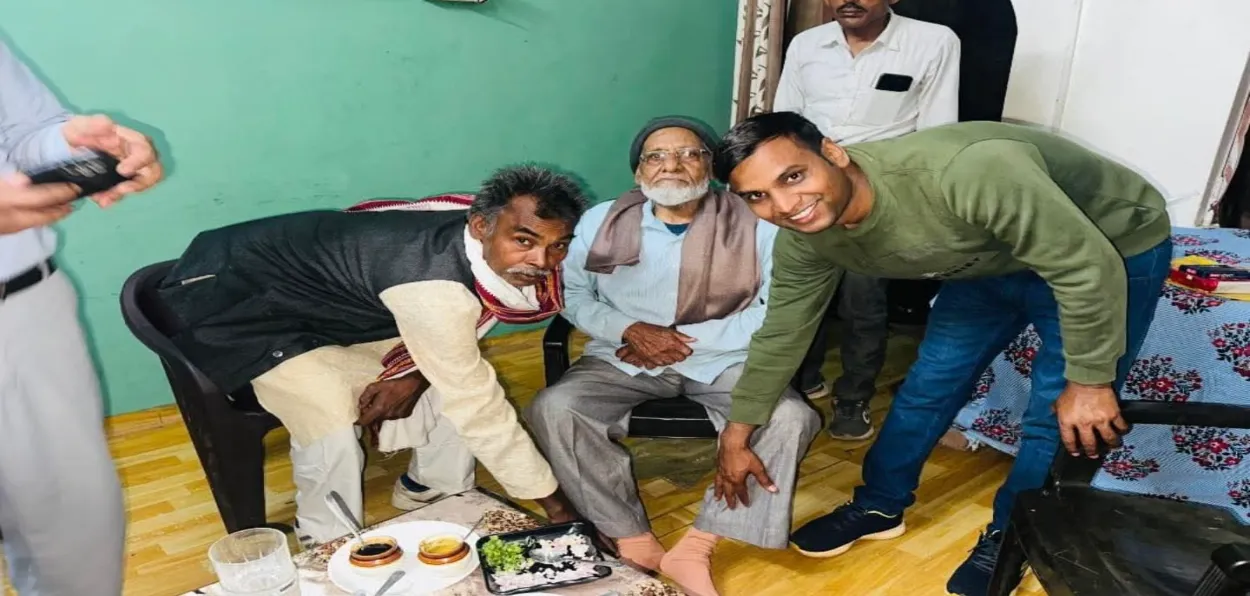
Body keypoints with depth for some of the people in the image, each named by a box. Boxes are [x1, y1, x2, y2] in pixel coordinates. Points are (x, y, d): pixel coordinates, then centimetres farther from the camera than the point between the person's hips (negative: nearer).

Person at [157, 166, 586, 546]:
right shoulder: (434, 283, -41)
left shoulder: (487, 252, -14)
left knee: (449, 380, -2)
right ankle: (332, 547, 1)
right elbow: (476, 406, -34)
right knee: (330, 421, -27)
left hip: (342, 307, 8)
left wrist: (415, 373, -17)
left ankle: (430, 491, 21)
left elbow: (449, 336, 4)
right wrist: (553, 502, -26)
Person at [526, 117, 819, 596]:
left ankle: (694, 548, -20)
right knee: (553, 408, -25)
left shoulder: (756, 226, -4)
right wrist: (629, 331, -14)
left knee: (791, 418, -27)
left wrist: (683, 338, -13)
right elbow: (572, 294, 5)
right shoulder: (601, 221, 4)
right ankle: (634, 544, -18)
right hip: (624, 361, 1)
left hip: (723, 362, 0)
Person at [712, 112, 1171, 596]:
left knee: (1060, 419, -5)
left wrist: (1089, 382, -21)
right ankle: (879, 507, 26)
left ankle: (1008, 539, 20)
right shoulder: (803, 239, -18)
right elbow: (781, 333, -5)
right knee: (930, 383, 6)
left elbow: (1088, 267, -32)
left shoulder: (965, 174, -42)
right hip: (990, 259, 5)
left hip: (1114, 248, -5)